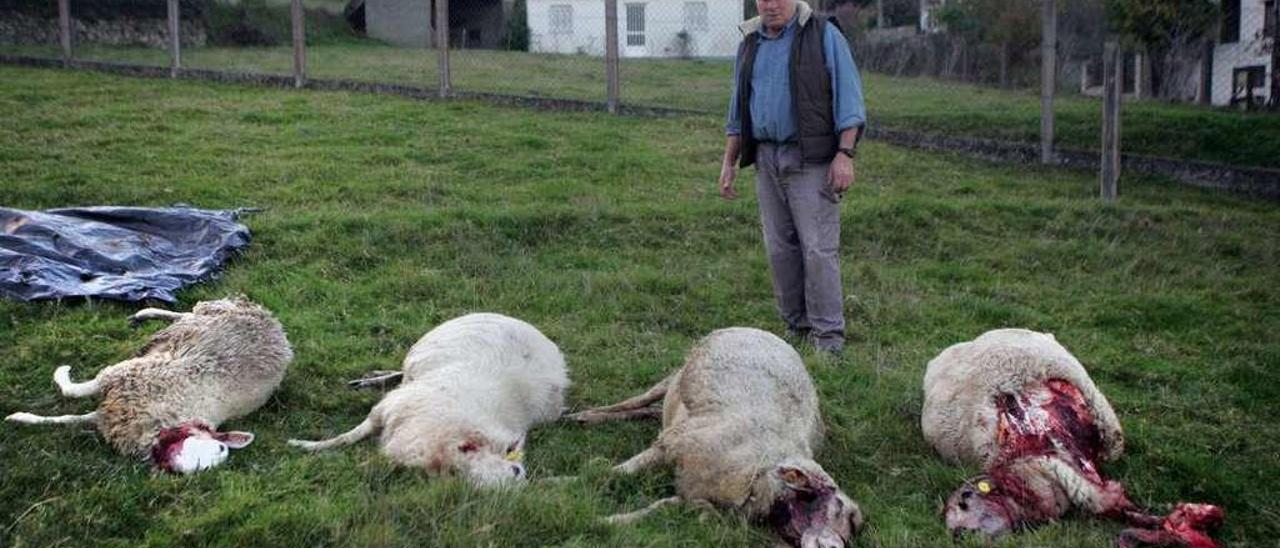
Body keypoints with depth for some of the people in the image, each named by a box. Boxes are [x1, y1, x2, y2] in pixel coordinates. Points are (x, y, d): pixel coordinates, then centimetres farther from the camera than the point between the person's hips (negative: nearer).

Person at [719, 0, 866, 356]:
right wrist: (729, 162, 15)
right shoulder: (750, 43, 14)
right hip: (766, 159, 6)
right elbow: (738, 111, 19)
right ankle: (797, 326, 16)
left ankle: (828, 334, -2)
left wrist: (845, 154, -14)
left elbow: (849, 98, -6)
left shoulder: (824, 35, -3)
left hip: (811, 159, -5)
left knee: (819, 248, -8)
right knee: (780, 247, 6)